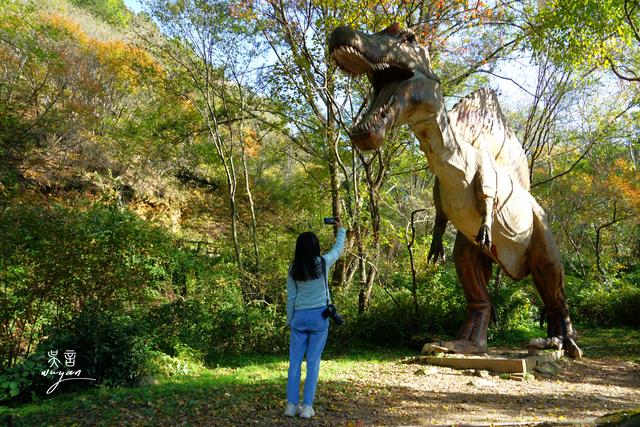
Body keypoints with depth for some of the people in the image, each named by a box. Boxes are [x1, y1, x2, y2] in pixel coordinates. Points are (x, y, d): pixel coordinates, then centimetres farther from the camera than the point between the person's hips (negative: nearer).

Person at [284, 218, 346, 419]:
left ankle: (292, 405, 9)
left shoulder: (294, 269, -1)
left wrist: (289, 320, 12)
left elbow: (290, 297, 3)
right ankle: (307, 406, 5)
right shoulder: (323, 263, -5)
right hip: (319, 316, -1)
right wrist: (341, 229, 29)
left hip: (300, 316, 2)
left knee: (295, 360, 7)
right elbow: (338, 249, 14)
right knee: (313, 361, 3)